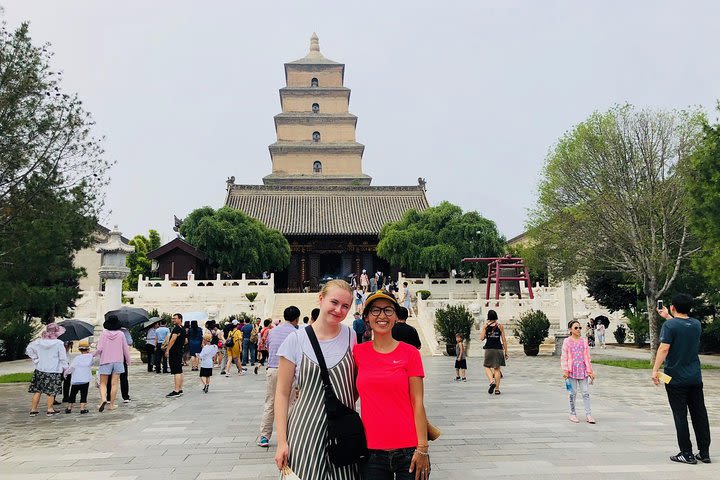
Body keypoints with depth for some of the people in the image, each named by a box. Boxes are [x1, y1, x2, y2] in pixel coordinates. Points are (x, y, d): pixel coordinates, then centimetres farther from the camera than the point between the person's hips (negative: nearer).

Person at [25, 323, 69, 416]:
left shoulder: (39, 341, 0)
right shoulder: (59, 343, -13)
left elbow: (28, 349, 9)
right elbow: (63, 358, -9)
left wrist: (35, 359, 12)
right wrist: (66, 368, 2)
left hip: (40, 370, 4)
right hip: (53, 370, -4)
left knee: (37, 391, 12)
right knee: (51, 391, 7)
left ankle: (33, 410, 16)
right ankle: (50, 409, 11)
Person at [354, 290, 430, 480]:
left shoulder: (409, 352, -2)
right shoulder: (358, 352, 3)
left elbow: (417, 402, -3)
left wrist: (422, 448, -8)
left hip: (408, 450, -2)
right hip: (372, 451, 2)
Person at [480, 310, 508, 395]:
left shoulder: (485, 325, -1)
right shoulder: (500, 326, 2)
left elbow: (481, 338, -4)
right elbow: (504, 340, 2)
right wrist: (506, 352, 7)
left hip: (489, 349, -1)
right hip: (498, 349, 1)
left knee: (487, 367, 12)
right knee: (497, 369, 8)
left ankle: (492, 381, -14)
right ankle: (497, 389, 6)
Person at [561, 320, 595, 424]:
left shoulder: (584, 341, 6)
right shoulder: (567, 341, -1)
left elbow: (587, 357, 9)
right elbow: (564, 357, -2)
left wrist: (590, 371, 6)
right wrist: (565, 370, -9)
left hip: (582, 371, 2)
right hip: (572, 371, -2)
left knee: (586, 392, 1)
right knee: (573, 393, 5)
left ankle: (588, 414, 6)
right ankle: (572, 414, 16)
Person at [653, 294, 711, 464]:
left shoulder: (669, 325, -14)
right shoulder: (696, 324, 6)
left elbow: (664, 348, -21)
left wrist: (655, 369, -17)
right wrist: (667, 317, 34)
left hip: (675, 379, -6)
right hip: (695, 378, 6)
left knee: (680, 416, 0)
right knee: (700, 414, 11)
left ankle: (687, 454, 4)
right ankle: (704, 453, 17)